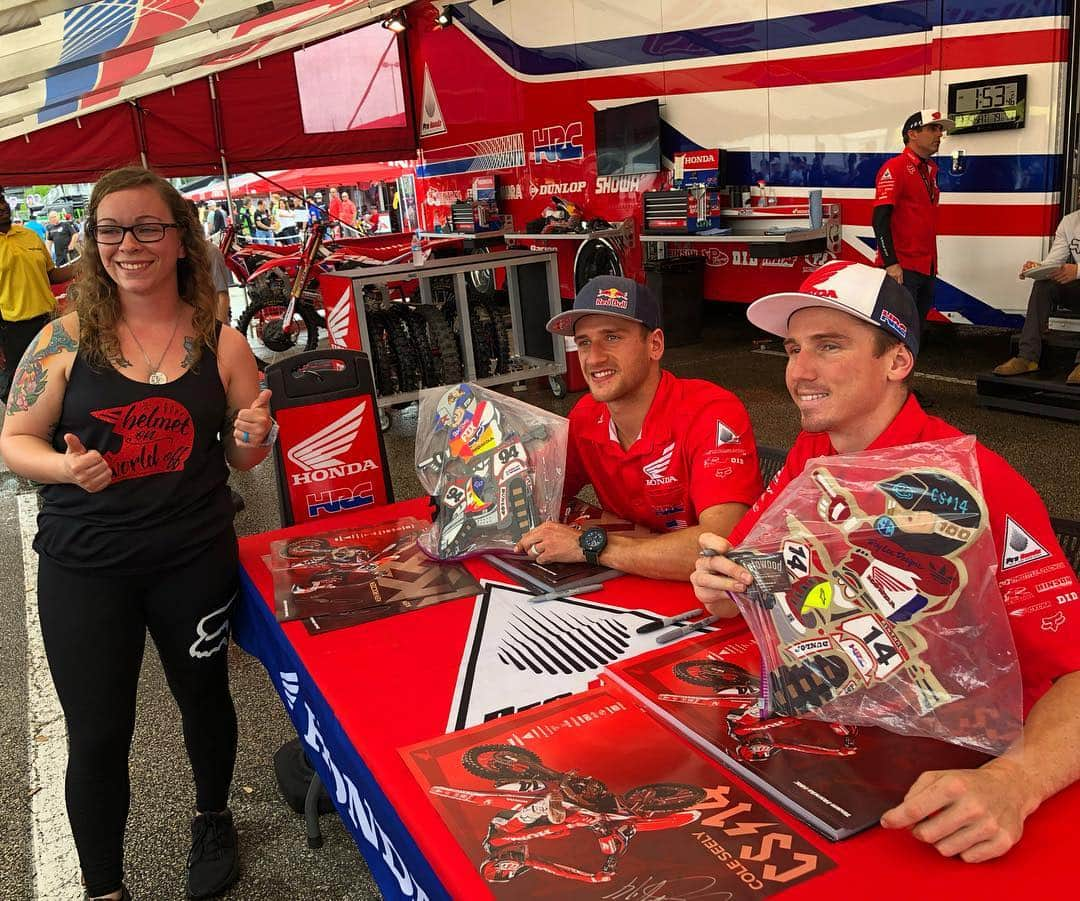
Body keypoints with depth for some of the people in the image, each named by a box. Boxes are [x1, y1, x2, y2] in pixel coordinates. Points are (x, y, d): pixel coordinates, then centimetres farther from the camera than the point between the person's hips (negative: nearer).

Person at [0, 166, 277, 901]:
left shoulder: (223, 344, -3)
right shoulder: (65, 340, -7)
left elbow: (241, 460, 5)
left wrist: (253, 437, -17)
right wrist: (63, 466, -22)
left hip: (196, 559, 2)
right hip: (83, 566, -1)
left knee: (205, 696, 20)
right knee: (97, 734, 6)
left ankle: (213, 818, 49)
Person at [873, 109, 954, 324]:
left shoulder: (930, 169, 17)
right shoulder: (894, 168, -9)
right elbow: (880, 219, -17)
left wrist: (932, 264, 17)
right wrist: (891, 264, -23)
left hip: (927, 268, 9)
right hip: (901, 268, -9)